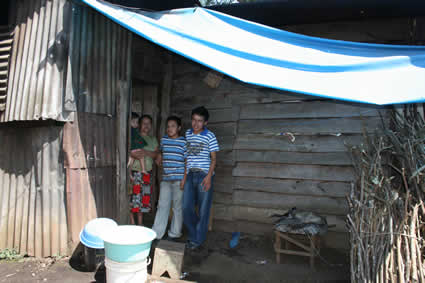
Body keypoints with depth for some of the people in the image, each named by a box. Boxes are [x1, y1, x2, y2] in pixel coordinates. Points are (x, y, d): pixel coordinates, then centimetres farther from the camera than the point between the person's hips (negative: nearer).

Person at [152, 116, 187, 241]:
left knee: (178, 207, 6)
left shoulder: (184, 142, -5)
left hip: (179, 180, -4)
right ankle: (156, 233, 15)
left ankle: (174, 233, 18)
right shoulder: (163, 140, 9)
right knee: (162, 206, 8)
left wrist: (184, 179, -11)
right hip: (165, 179, 5)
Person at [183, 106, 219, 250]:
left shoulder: (210, 136, -4)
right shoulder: (187, 134, 10)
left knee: (203, 209, 2)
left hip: (204, 175, -4)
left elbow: (214, 158, -4)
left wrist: (209, 176, -14)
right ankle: (193, 234, 27)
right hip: (189, 175, 4)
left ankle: (197, 240, 17)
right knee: (186, 207, 4)